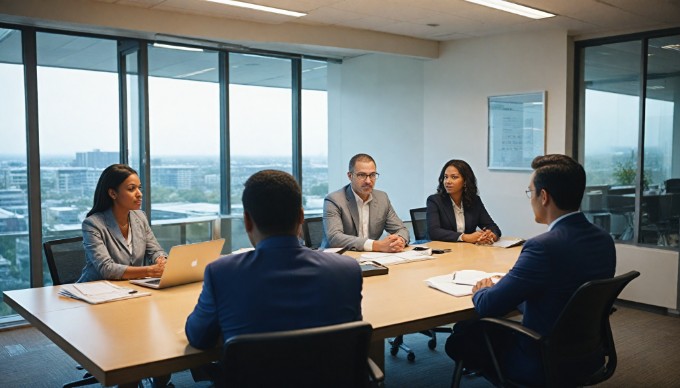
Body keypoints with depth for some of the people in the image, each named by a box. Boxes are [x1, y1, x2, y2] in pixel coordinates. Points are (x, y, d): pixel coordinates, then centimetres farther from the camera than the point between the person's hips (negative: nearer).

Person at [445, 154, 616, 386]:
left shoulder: (544, 246, -29)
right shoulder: (605, 240, -3)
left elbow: (488, 306, -21)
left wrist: (481, 291, 1)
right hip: (588, 356, 8)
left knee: (460, 336, 9)